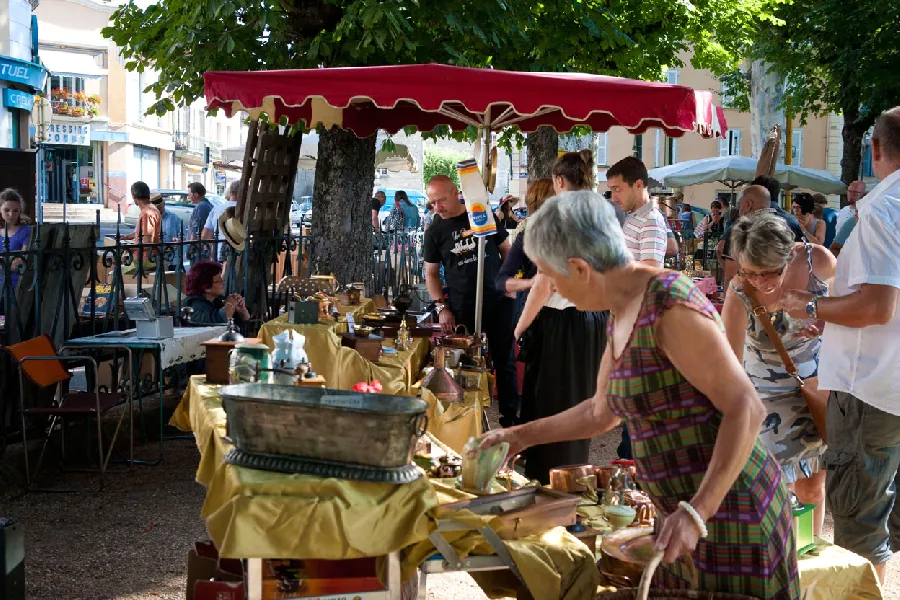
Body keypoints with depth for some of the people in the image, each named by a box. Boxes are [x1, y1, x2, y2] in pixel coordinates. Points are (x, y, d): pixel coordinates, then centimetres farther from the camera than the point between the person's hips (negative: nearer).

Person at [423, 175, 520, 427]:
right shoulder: (435, 232, 0)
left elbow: (505, 249, 9)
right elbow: (431, 273, 7)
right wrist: (442, 308, -3)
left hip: (498, 302, 0)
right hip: (462, 309, 0)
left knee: (505, 361, 7)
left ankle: (510, 415, 19)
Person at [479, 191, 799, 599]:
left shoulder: (669, 306, -20)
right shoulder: (622, 316, 7)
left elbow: (746, 408, -23)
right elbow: (602, 413, 23)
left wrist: (696, 512, -30)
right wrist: (522, 436, 28)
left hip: (730, 515, -8)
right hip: (689, 514, 8)